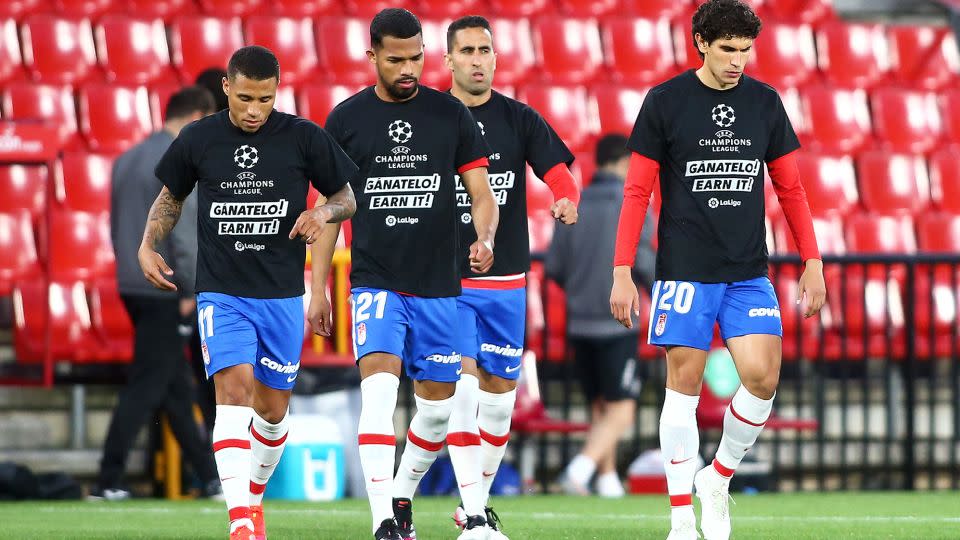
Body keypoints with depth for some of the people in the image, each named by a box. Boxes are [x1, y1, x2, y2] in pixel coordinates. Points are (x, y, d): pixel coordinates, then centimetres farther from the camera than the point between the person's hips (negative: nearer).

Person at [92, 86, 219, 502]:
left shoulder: (127, 160, 13)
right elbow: (184, 233, -18)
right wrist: (193, 291, -12)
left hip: (132, 286, 9)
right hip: (164, 291, -9)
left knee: (175, 387, 12)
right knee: (146, 386, -6)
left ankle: (209, 477, 18)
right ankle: (109, 482, -9)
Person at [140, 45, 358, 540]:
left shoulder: (303, 137, -3)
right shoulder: (198, 140, -1)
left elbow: (347, 197, 7)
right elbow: (171, 197, 16)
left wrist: (324, 212, -15)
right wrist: (148, 245, 1)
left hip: (283, 295, 2)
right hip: (220, 293, -1)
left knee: (273, 407, 9)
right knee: (234, 390, -19)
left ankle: (254, 498, 35)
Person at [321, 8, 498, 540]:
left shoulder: (450, 114, 3)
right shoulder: (347, 118, 2)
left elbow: (482, 194, 4)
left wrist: (485, 239, -17)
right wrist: (319, 286, 6)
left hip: (438, 286, 2)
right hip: (375, 282, -2)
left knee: (440, 403, 9)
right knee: (379, 388, -21)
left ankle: (402, 496, 33)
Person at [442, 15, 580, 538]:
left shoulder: (519, 119, 5)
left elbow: (558, 172, -4)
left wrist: (567, 200, -26)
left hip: (507, 279, 3)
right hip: (446, 278, -3)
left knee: (499, 395, 8)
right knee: (464, 382, -17)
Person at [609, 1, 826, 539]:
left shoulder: (765, 102, 7)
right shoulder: (666, 102, -2)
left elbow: (790, 188, 14)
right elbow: (637, 192, 0)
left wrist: (812, 262, 7)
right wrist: (622, 272, -5)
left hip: (749, 272, 3)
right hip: (685, 269, -3)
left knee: (762, 376, -10)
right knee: (684, 383, -2)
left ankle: (719, 479, 14)